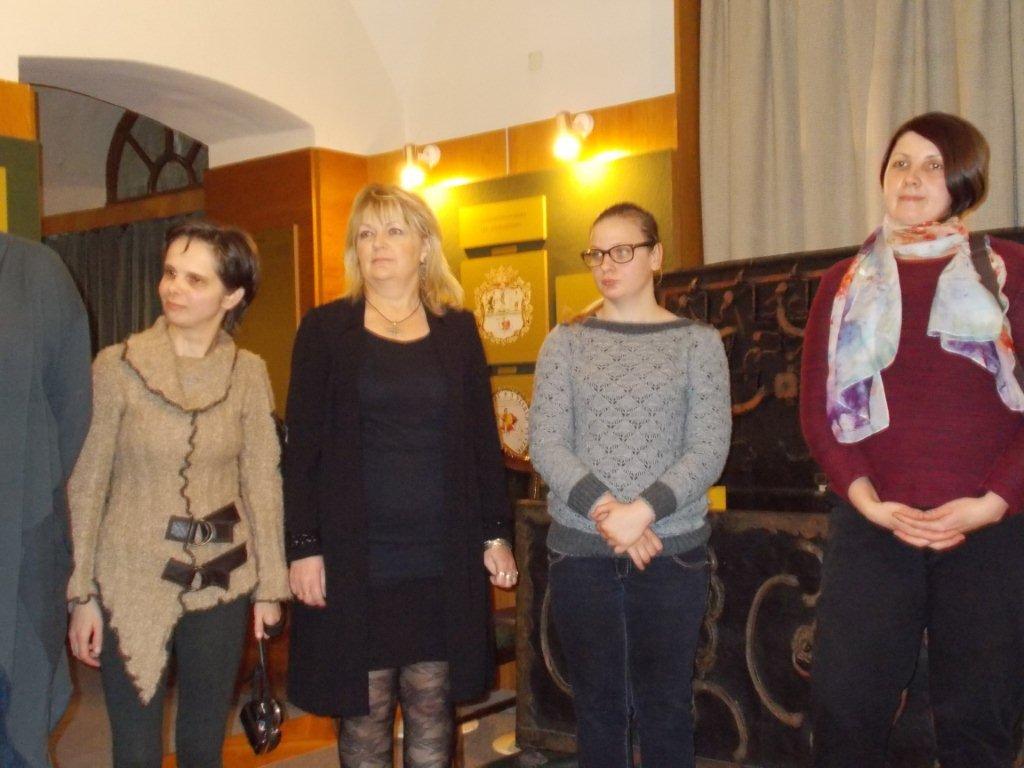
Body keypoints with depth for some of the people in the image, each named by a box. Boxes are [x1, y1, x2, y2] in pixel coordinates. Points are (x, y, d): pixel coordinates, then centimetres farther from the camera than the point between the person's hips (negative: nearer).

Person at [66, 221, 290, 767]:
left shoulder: (248, 373, -1)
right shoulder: (117, 366, -7)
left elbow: (262, 481, 3)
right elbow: (86, 485, -4)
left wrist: (269, 585, 3)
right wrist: (81, 594, -4)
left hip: (221, 580, 2)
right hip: (131, 584, -2)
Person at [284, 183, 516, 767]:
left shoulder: (457, 330, 8)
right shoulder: (326, 329, 2)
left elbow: (483, 438, 9)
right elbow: (303, 444, -1)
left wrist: (496, 534, 5)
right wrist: (303, 546, -7)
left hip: (443, 559, 2)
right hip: (354, 561, -1)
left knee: (432, 708, 9)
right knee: (364, 711, 5)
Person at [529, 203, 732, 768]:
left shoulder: (697, 342, 4)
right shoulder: (565, 343, 7)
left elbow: (709, 450, -5)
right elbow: (545, 444, -2)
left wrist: (642, 511, -18)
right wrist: (604, 510, -16)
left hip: (672, 548, -1)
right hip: (579, 550, 1)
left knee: (665, 706, 5)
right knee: (597, 705, 8)